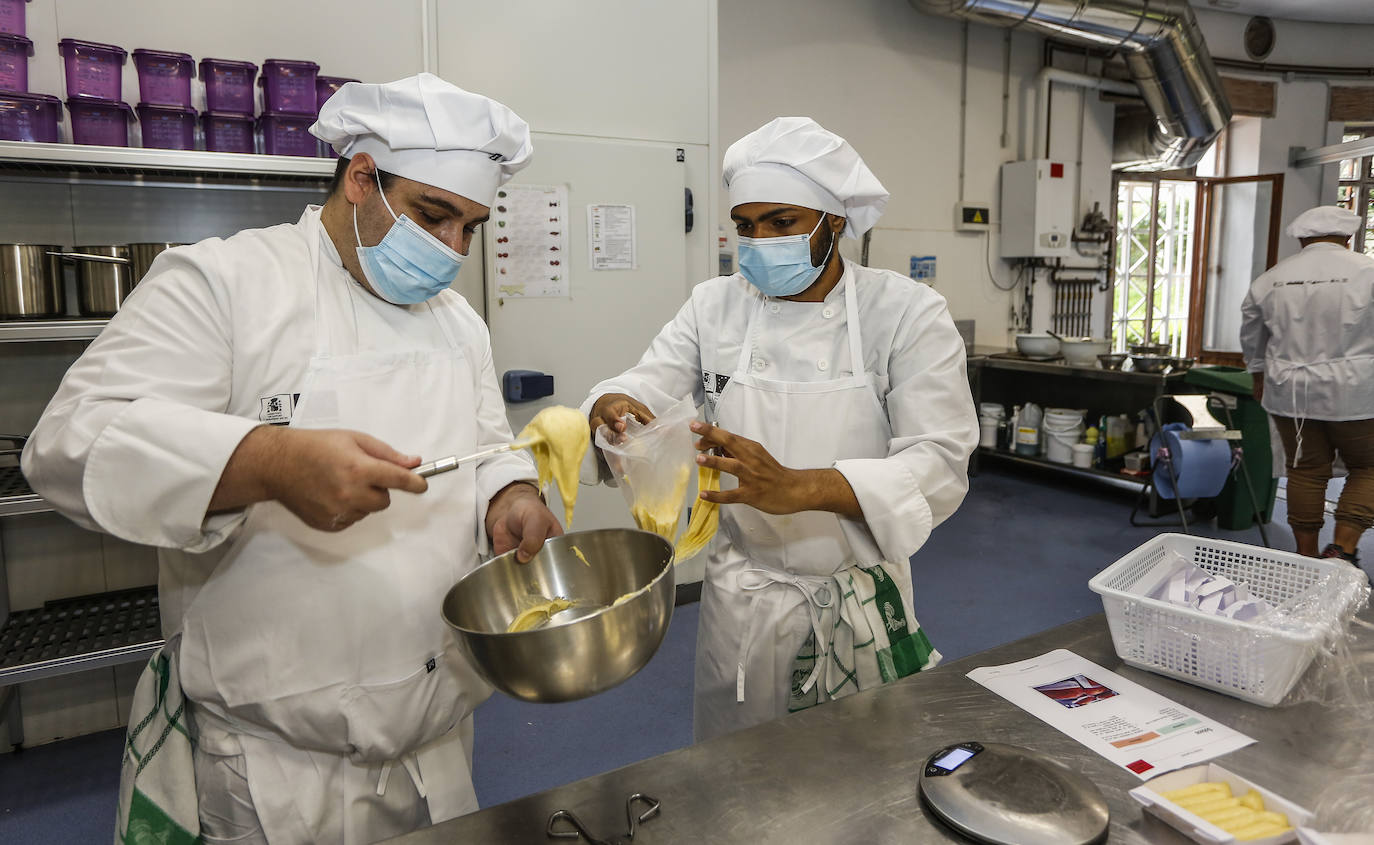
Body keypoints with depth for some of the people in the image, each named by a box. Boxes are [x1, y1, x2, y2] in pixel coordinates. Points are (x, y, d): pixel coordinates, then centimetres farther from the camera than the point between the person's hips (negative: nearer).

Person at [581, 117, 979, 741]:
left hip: (862, 603, -1)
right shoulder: (714, 307, 0)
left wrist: (796, 489, -37)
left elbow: (938, 464, -21)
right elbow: (642, 389, -7)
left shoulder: (906, 313, -11)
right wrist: (613, 407, -33)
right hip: (742, 601, 2)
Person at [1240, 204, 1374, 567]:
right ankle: (1343, 547, 0)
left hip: (1290, 392, 3)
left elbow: (1252, 342, 15)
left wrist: (1260, 381, 27)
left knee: (1305, 472, 11)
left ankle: (1306, 555, 17)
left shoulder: (1269, 280, 5)